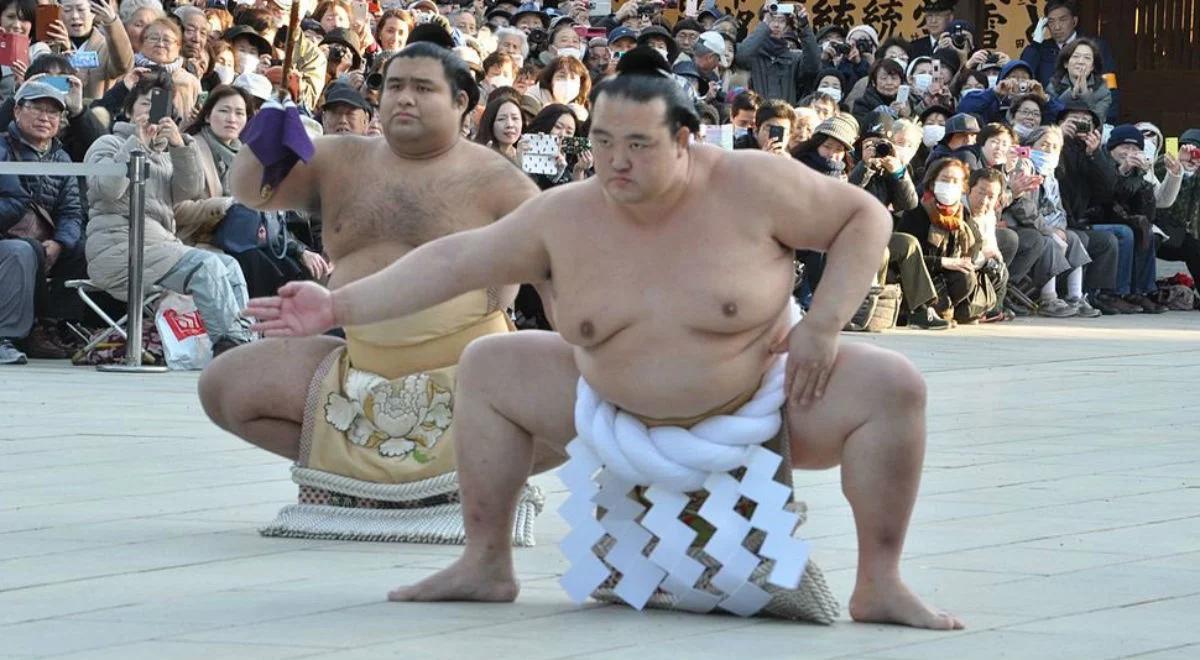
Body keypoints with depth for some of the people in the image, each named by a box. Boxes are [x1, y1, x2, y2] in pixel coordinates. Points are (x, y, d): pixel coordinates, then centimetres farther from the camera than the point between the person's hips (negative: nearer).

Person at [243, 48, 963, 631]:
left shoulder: (751, 186, -21)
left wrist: (823, 322, -22)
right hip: (621, 410, 4)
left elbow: (865, 216, -11)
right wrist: (336, 306, -14)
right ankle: (487, 564, 9)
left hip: (762, 402, -4)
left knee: (892, 388, -27)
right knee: (487, 368, 0)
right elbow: (452, 262, -8)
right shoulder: (566, 217, -12)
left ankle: (880, 586, -16)